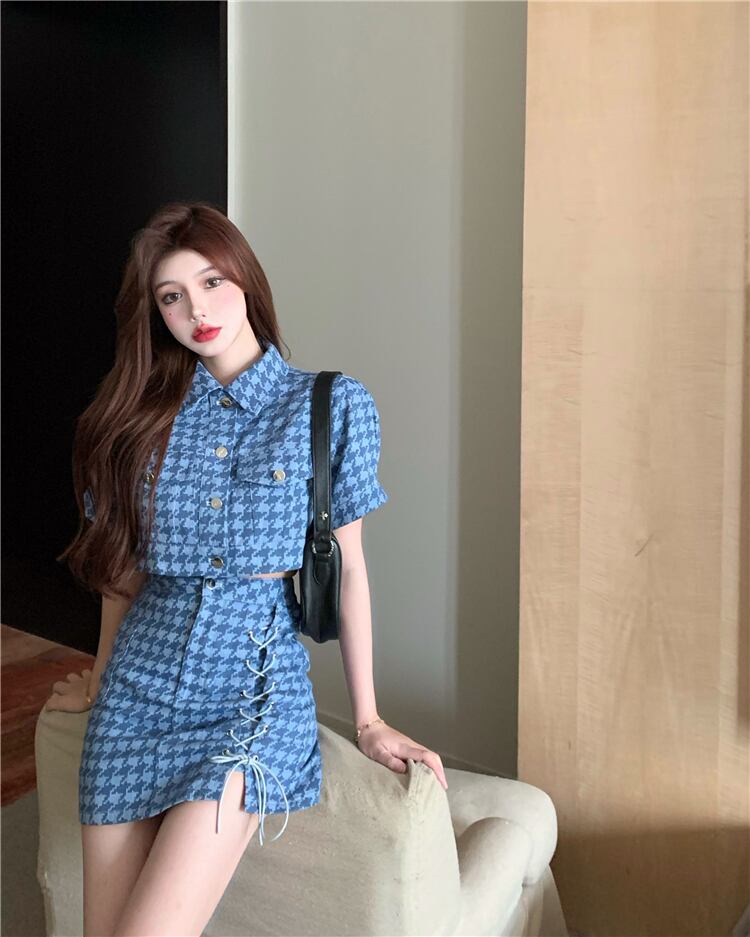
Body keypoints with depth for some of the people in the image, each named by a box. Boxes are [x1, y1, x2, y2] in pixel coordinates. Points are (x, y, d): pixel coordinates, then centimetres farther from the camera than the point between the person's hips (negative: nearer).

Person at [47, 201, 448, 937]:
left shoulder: (332, 405, -1)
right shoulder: (142, 409, 7)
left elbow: (348, 566, 0)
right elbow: (126, 560, 14)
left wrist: (367, 720, 1)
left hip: (257, 678, -3)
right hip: (142, 681, 4)